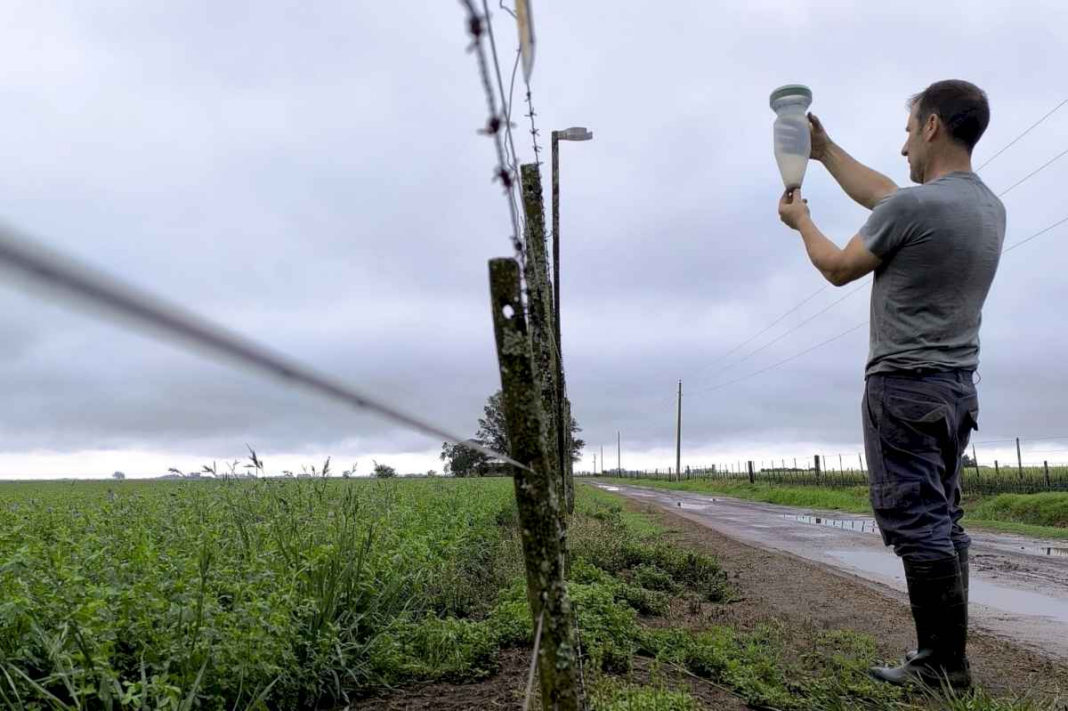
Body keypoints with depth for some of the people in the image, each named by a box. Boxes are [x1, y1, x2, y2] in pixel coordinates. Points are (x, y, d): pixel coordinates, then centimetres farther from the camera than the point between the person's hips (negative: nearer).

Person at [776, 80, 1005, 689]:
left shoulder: (913, 206, -16)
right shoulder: (991, 207, 13)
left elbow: (839, 268, 0)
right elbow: (878, 192, 24)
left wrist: (801, 221, 19)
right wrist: (824, 149, 32)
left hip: (905, 386, -9)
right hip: (959, 388, 9)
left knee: (916, 524, -5)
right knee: (944, 522, 13)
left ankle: (943, 665, 1)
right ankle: (947, 656, 19)